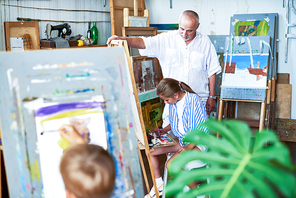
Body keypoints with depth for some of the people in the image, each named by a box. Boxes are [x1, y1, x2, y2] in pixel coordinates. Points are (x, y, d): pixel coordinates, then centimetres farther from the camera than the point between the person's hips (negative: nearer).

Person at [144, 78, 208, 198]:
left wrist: (189, 146, -26)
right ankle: (159, 185, 16)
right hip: (180, 140, 8)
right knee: (150, 151, 0)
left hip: (197, 142, -8)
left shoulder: (194, 101, -23)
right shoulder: (173, 102, 0)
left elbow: (204, 129, -20)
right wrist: (165, 130, 1)